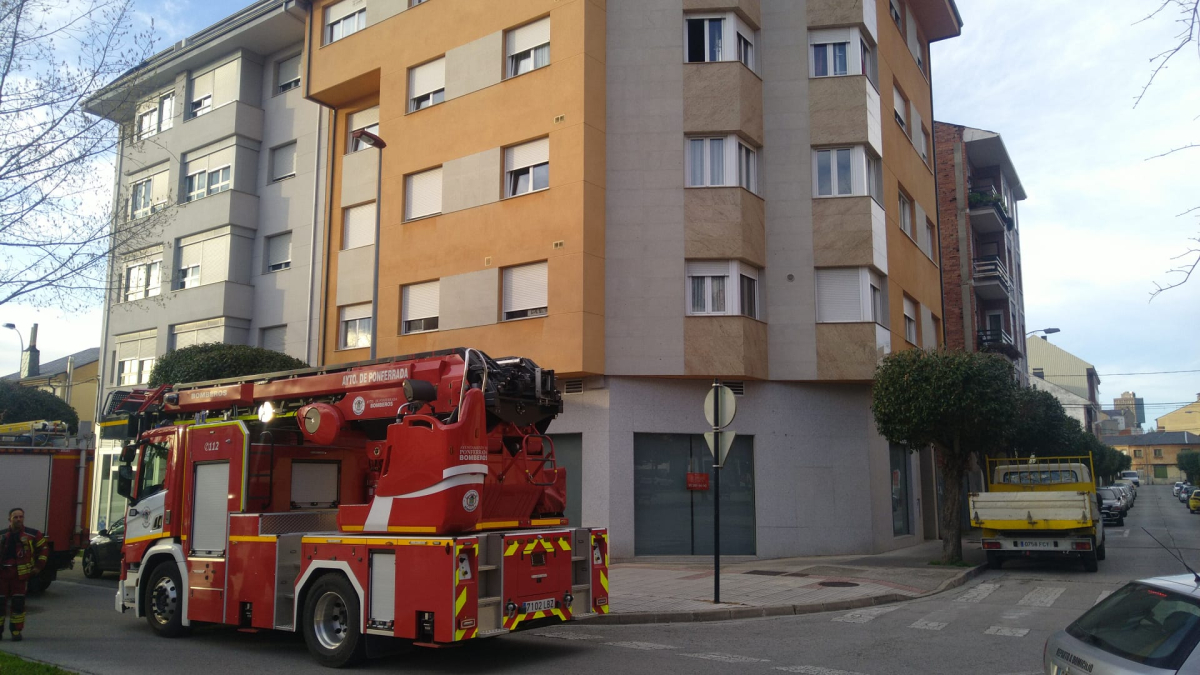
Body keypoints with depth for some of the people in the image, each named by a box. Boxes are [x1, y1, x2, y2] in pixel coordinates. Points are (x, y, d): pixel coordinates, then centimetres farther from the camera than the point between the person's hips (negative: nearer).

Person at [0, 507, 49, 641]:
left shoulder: (32, 534, 1)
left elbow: (44, 548, 9)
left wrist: (39, 566, 4)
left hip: (20, 574, -2)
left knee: (18, 603, -2)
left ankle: (16, 631, 7)